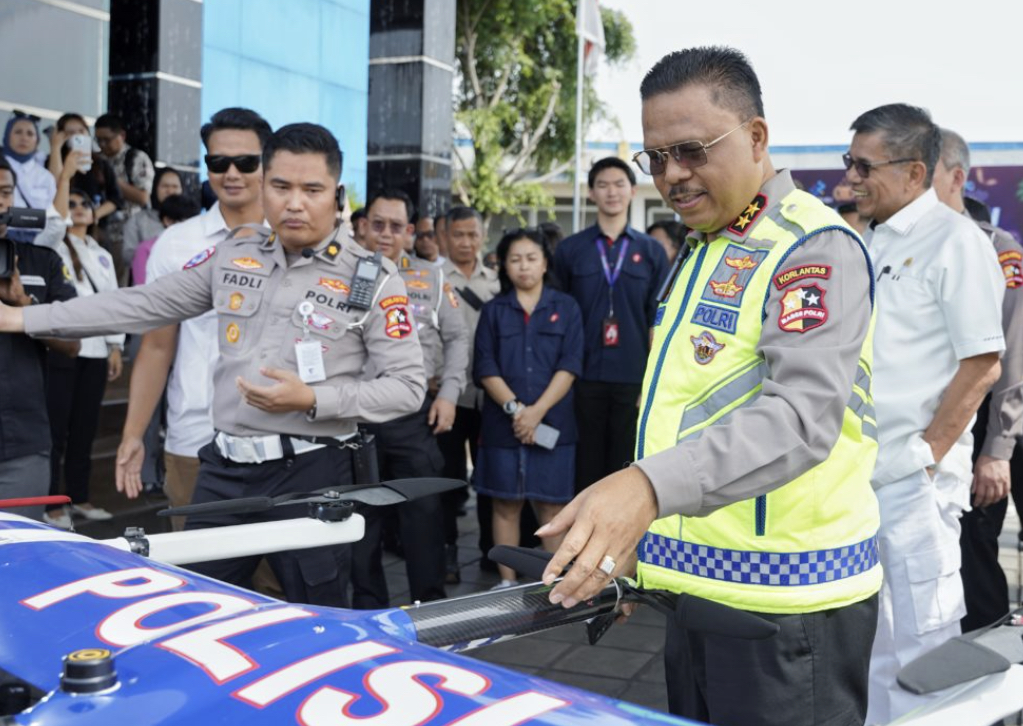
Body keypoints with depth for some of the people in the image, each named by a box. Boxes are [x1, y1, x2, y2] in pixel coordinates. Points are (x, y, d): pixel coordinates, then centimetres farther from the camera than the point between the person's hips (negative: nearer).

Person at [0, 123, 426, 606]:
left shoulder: (373, 279, -4)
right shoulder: (232, 258, 8)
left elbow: (407, 385, -5)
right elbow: (144, 305, 13)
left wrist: (313, 400, -17)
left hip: (312, 475, -4)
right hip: (223, 471, 4)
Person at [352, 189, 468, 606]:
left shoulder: (430, 278, 11)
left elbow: (456, 338, 12)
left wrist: (449, 393, 1)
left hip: (417, 412, 0)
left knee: (424, 510, -1)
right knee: (362, 513, 7)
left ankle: (430, 603, 10)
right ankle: (368, 604, 19)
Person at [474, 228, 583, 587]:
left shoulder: (566, 307, 6)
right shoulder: (494, 310, 9)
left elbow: (569, 366, -3)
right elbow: (485, 368, 1)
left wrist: (536, 411, -13)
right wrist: (514, 408, -12)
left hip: (552, 422, -1)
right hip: (502, 423, 1)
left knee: (551, 506, 1)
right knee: (506, 505, 5)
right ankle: (507, 582, 14)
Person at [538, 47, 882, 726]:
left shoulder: (816, 247, -13)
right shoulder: (702, 251, 16)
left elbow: (803, 416, -28)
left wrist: (651, 485, -41)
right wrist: (631, 545, 19)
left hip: (785, 602, -8)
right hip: (701, 582, 9)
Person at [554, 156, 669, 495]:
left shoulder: (651, 251, 6)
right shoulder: (569, 250, 6)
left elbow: (658, 322, 5)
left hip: (633, 378, 0)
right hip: (585, 377, 0)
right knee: (585, 467, 6)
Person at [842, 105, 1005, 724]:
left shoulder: (955, 240, -10)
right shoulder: (870, 242, 12)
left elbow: (983, 365, -14)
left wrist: (928, 456, -15)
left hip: (914, 472, -8)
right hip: (857, 466, 8)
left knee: (922, 630, 0)